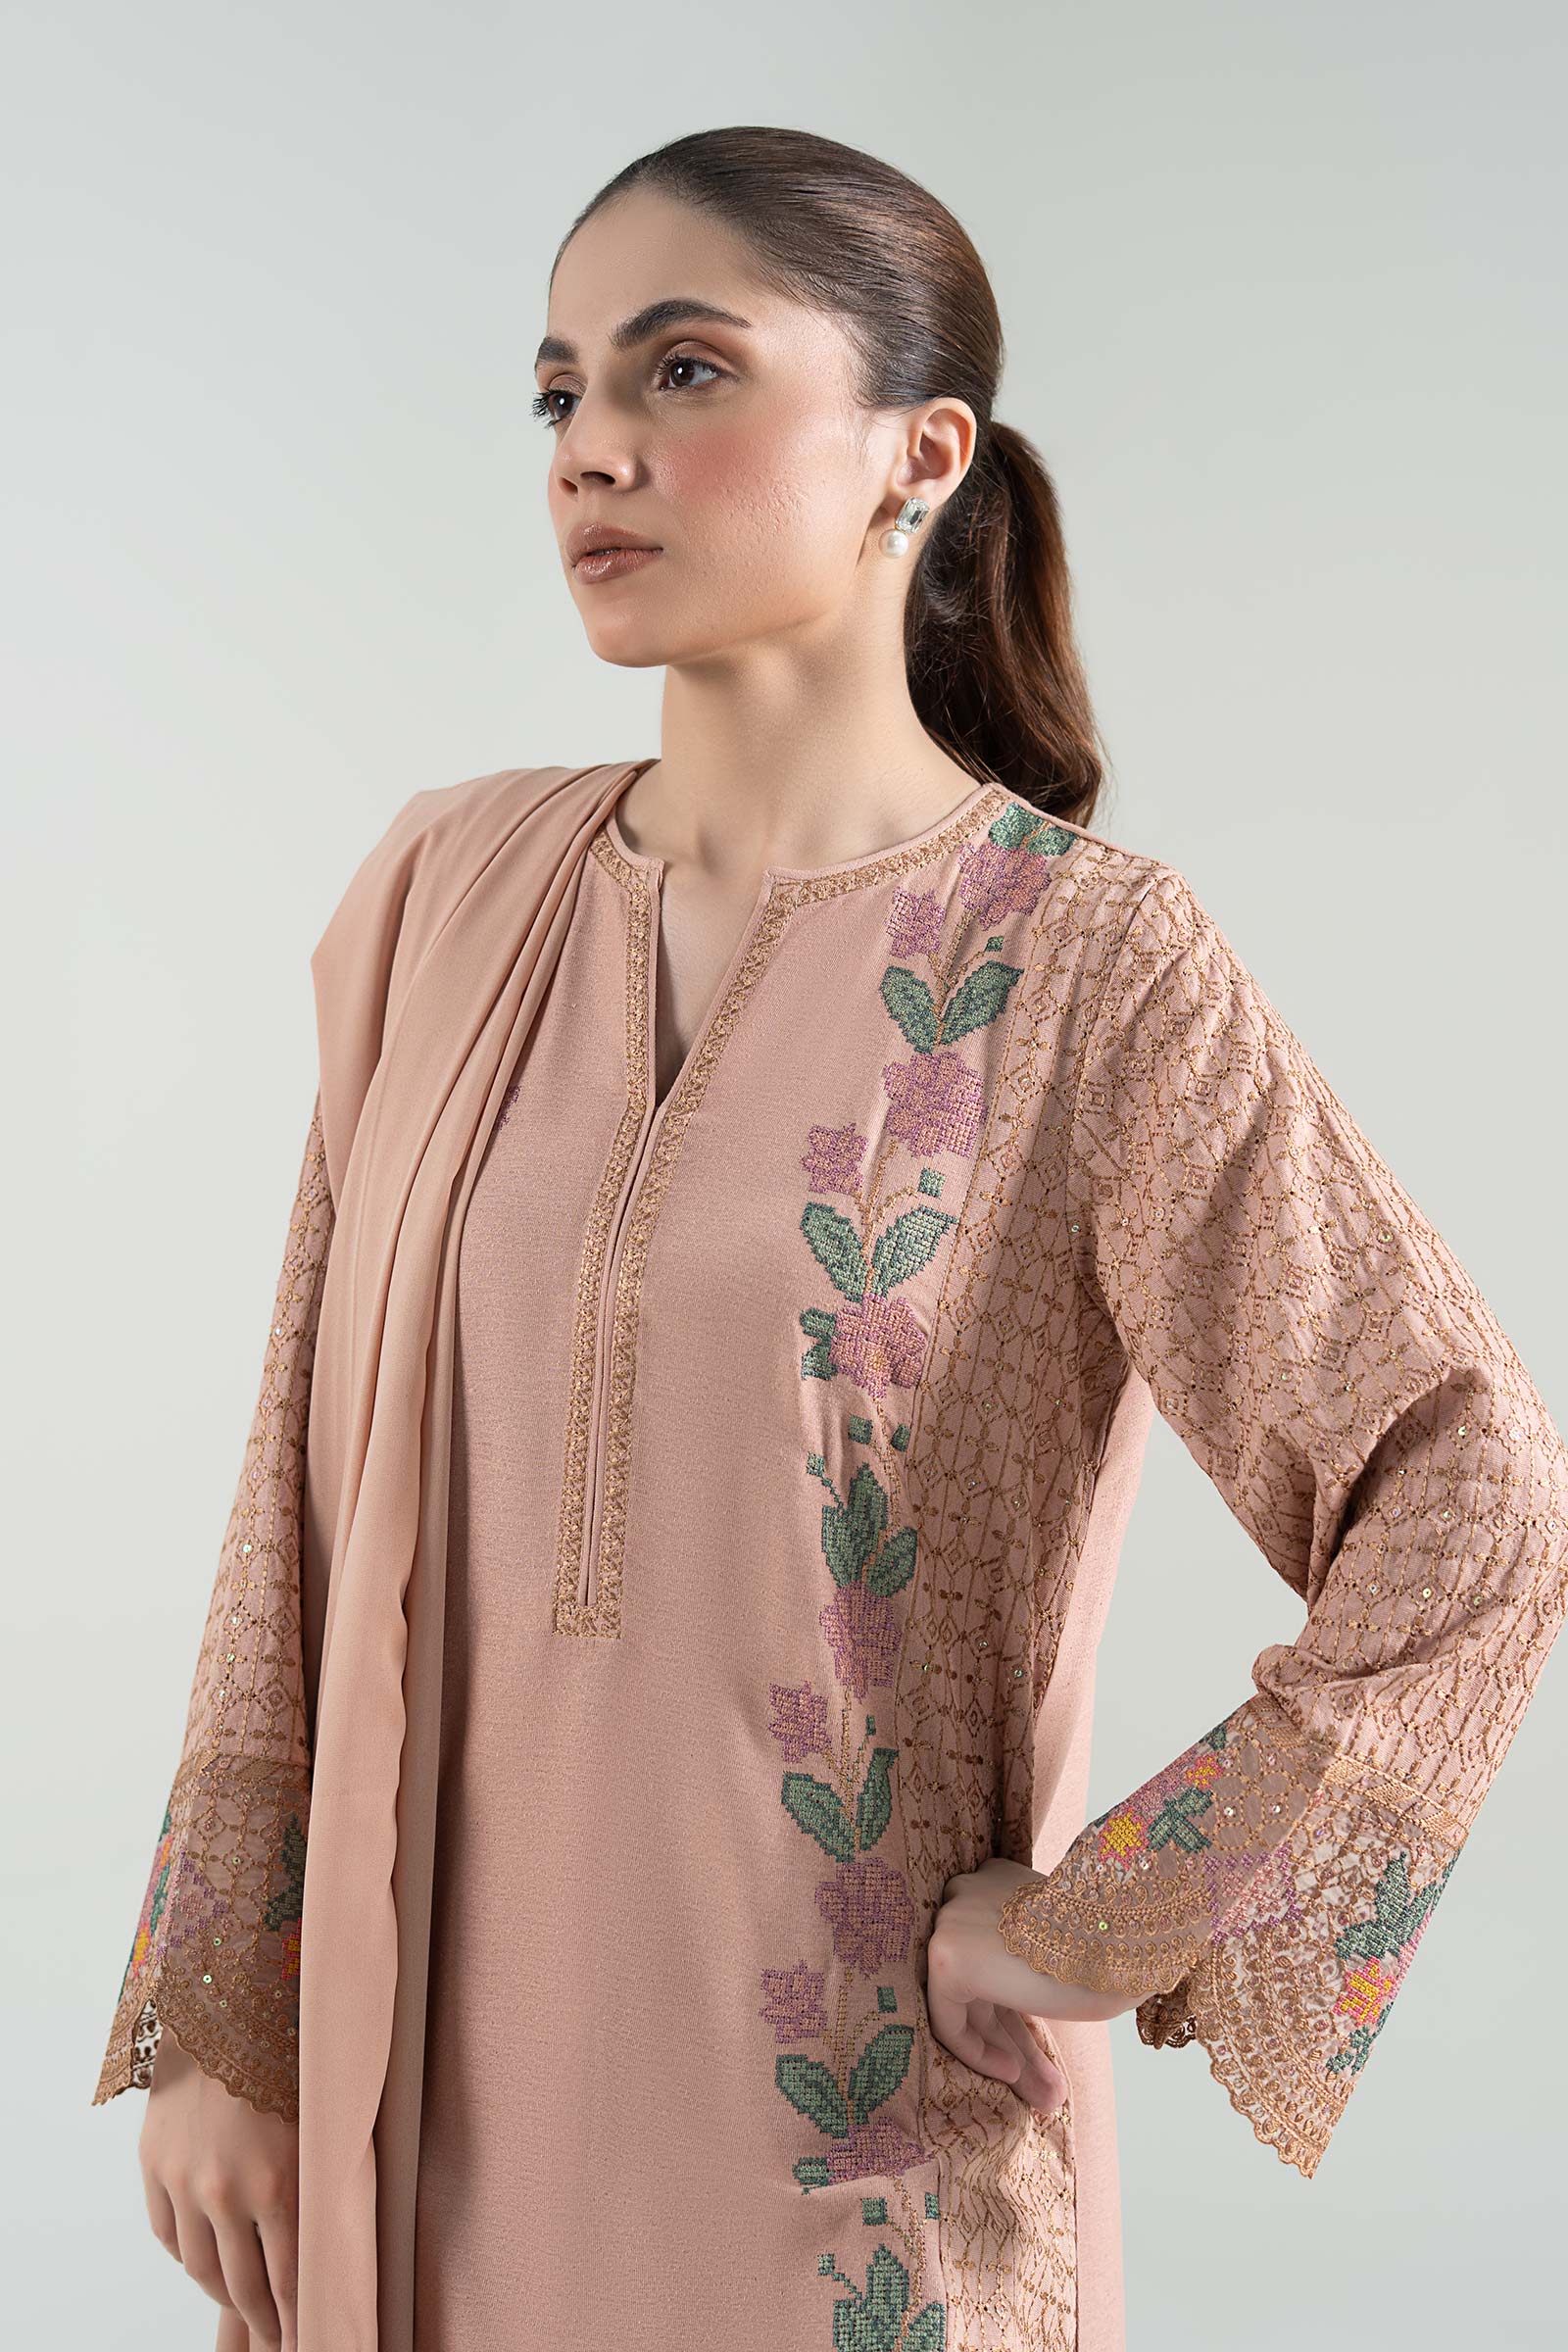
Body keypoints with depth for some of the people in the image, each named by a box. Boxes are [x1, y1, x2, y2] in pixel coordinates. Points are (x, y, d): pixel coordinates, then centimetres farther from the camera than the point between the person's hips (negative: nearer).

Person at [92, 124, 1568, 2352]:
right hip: (430, 2077, 4)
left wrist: (1109, 1929, -13)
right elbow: (314, 1491, 4)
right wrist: (218, 2027, 3)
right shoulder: (451, 888, 0)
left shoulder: (1088, 965, -12)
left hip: (852, 2117, -4)